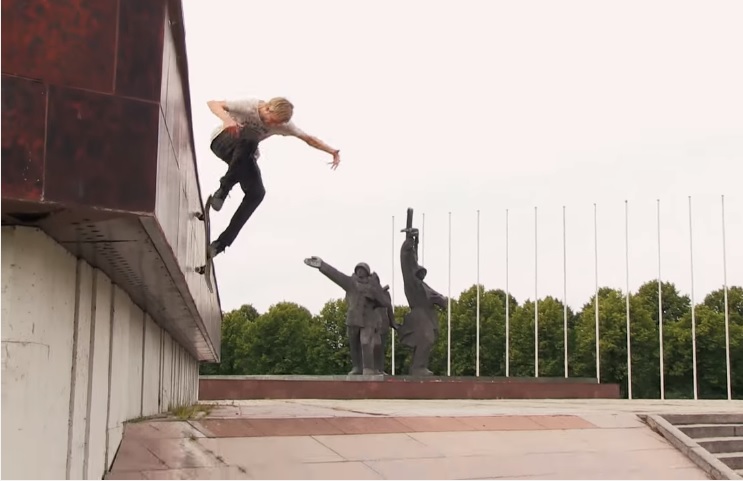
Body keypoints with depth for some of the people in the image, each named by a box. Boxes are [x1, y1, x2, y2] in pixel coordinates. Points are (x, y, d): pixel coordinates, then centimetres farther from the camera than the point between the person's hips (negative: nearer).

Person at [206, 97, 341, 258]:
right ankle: (224, 188, -32)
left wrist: (333, 152, -14)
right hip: (223, 141, -5)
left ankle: (221, 244, -17)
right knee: (250, 138, -39)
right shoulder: (250, 106, -24)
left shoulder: (281, 124, -9)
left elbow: (309, 138, -3)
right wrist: (226, 119, -47)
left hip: (244, 156, 5)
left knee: (257, 193, -20)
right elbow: (213, 104, -26)